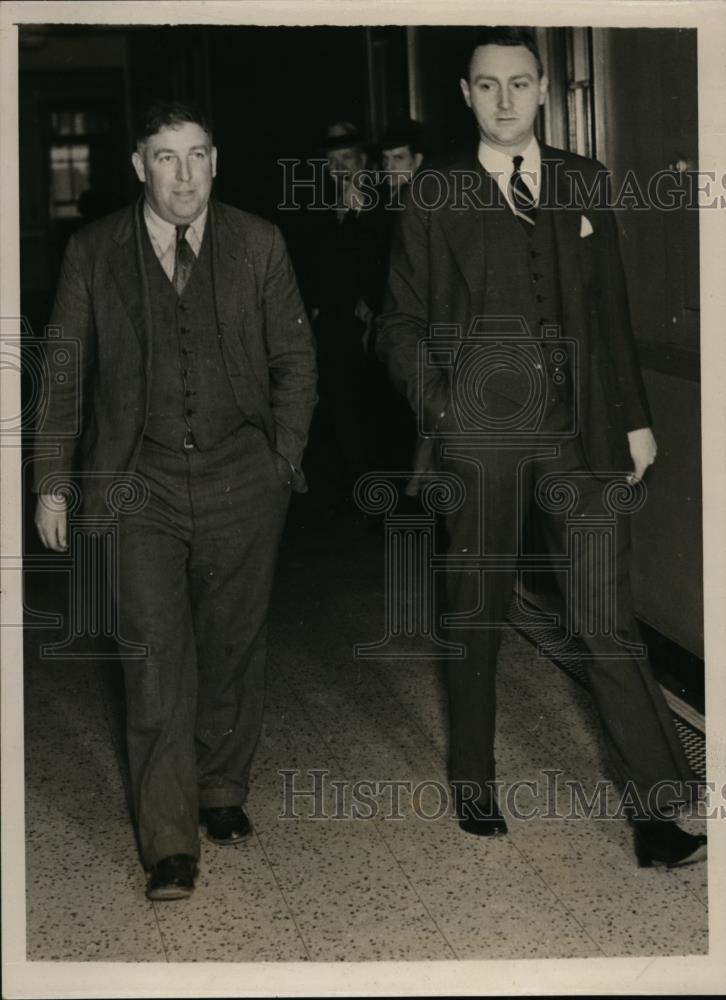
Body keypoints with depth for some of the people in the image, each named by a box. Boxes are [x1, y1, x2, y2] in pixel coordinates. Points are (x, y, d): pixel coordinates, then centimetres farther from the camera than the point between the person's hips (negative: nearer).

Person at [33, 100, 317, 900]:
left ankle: (222, 790, 31)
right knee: (156, 660, -7)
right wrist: (52, 482, 4)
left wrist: (284, 454, 2)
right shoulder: (93, 252, 2)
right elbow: (62, 372, 7)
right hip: (139, 484, -1)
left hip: (241, 482, 1)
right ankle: (169, 841, -1)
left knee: (232, 652, 11)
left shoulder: (258, 245, 3)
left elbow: (294, 358, 10)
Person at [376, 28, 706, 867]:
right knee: (474, 615, 9)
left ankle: (656, 815, -1)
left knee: (607, 619, -3)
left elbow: (610, 310, 14)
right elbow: (403, 320, 7)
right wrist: (433, 397, -8)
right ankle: (473, 787, 26)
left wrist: (633, 418, 12)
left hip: (577, 428, 1)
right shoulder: (436, 197, 5)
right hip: (477, 430, -1)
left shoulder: (584, 184, 11)